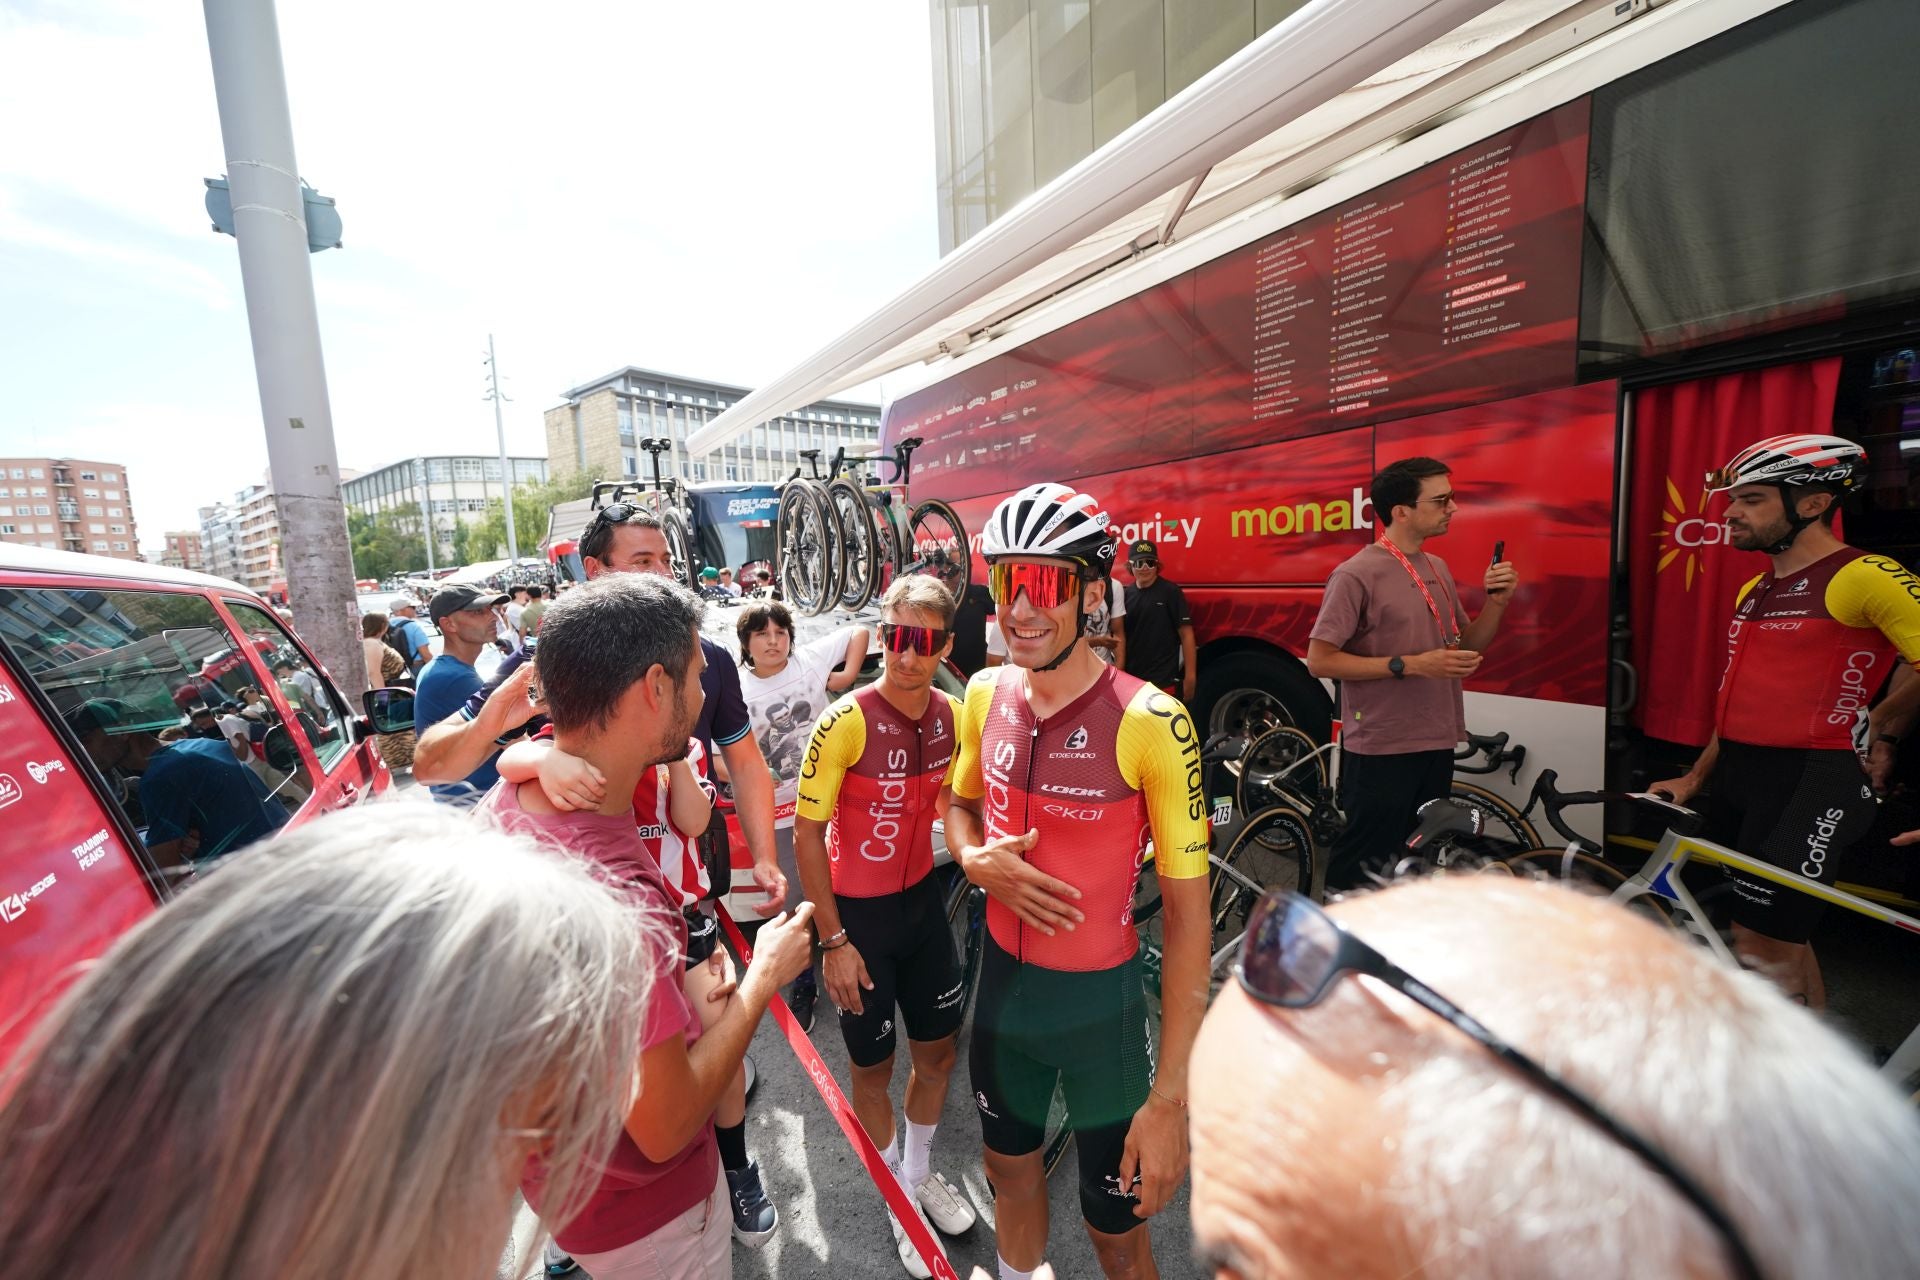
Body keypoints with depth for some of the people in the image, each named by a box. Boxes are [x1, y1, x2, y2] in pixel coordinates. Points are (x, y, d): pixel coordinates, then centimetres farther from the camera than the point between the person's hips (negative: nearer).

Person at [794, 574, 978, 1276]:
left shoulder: (949, 714, -9)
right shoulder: (845, 723, -26)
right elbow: (807, 834, -18)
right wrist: (833, 940, -15)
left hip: (922, 898, 5)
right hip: (857, 911, -5)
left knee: (938, 1049, 20)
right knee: (873, 1066, 16)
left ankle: (921, 1171, 50)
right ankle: (900, 1198, 45)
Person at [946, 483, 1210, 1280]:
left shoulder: (1151, 724, -24)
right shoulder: (985, 695, -8)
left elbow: (1188, 914, -18)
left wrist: (1171, 1095, -14)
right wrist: (977, 859, -13)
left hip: (1101, 1000, -4)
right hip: (1003, 977, 5)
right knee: (1012, 1170, 30)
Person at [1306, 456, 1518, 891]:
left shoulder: (1438, 568, 9)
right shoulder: (1357, 574, -16)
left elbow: (1467, 646, 16)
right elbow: (1319, 661, -20)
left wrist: (1497, 602, -1)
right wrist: (1409, 665, -22)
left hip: (1436, 745, 8)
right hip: (1380, 750, -8)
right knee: (1361, 869, 3)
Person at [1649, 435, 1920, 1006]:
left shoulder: (1863, 577, -10)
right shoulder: (1753, 591, 14)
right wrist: (1694, 777, 19)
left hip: (1809, 783, -8)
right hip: (1739, 780, 8)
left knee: (1761, 949, -5)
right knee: (1783, 938, 16)